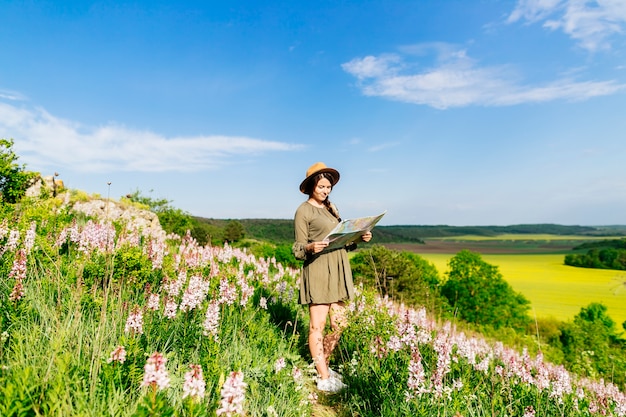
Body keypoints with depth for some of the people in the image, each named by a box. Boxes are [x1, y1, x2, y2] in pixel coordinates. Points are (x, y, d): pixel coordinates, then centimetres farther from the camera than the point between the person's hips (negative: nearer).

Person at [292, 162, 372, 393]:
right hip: (318, 272, -7)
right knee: (317, 325, 0)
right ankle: (324, 379, 11)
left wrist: (360, 238, 0)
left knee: (339, 324, 11)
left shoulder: (332, 208, 17)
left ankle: (322, 366, 30)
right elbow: (298, 249, -6)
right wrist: (311, 247, -26)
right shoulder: (303, 211, -3)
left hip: (338, 272, 7)